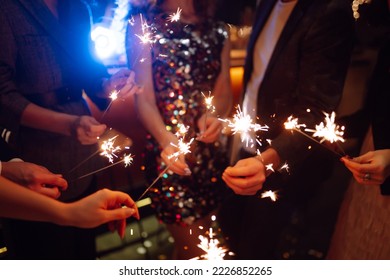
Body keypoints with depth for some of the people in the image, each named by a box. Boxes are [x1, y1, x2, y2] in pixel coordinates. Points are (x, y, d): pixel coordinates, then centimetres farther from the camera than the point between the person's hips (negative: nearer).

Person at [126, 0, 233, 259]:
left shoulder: (219, 31, 10)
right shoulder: (143, 25, -2)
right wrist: (167, 140, -28)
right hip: (170, 152, -4)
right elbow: (145, 99, -9)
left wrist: (215, 114, -15)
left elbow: (224, 93, 9)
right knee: (197, 253, 1)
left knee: (190, 248, 17)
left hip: (212, 152, 5)